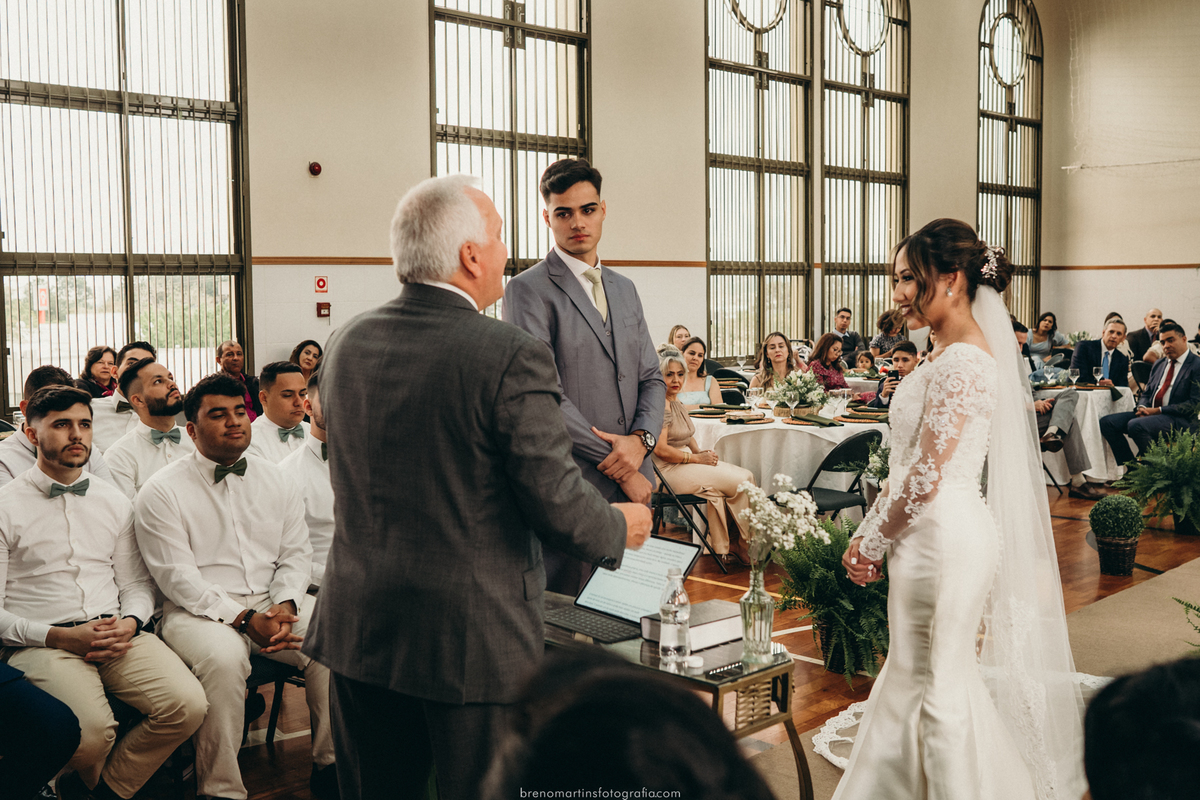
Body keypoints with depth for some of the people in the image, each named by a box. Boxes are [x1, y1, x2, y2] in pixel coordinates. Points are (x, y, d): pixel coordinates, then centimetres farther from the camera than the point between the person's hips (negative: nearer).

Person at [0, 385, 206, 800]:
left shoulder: (115, 502, 16)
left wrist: (129, 624, -6)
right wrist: (60, 637, -14)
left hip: (116, 635, 4)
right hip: (41, 642, -4)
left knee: (188, 706, -22)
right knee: (90, 730, -32)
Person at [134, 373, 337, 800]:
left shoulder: (276, 480, 13)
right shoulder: (161, 492, -2)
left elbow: (295, 553, 12)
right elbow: (178, 578, -9)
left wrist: (285, 606, -9)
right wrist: (245, 619, -19)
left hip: (273, 602, 4)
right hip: (198, 610, -4)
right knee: (223, 657, -36)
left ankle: (330, 765, -6)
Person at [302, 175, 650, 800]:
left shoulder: (346, 344, 2)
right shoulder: (511, 357, -18)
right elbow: (558, 505, -17)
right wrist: (621, 526, 5)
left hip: (359, 625, 6)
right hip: (475, 637, -6)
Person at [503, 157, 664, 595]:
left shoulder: (625, 289, 17)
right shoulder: (528, 289, -6)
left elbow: (651, 378, 16)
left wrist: (640, 440, -6)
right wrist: (618, 466, -12)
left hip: (633, 484, 6)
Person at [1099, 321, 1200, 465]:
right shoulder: (1159, 364, 20)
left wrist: (1158, 410, -16)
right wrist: (1142, 407, -3)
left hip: (1180, 420, -8)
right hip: (1149, 413, 8)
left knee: (1135, 425, -34)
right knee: (1106, 422, -10)